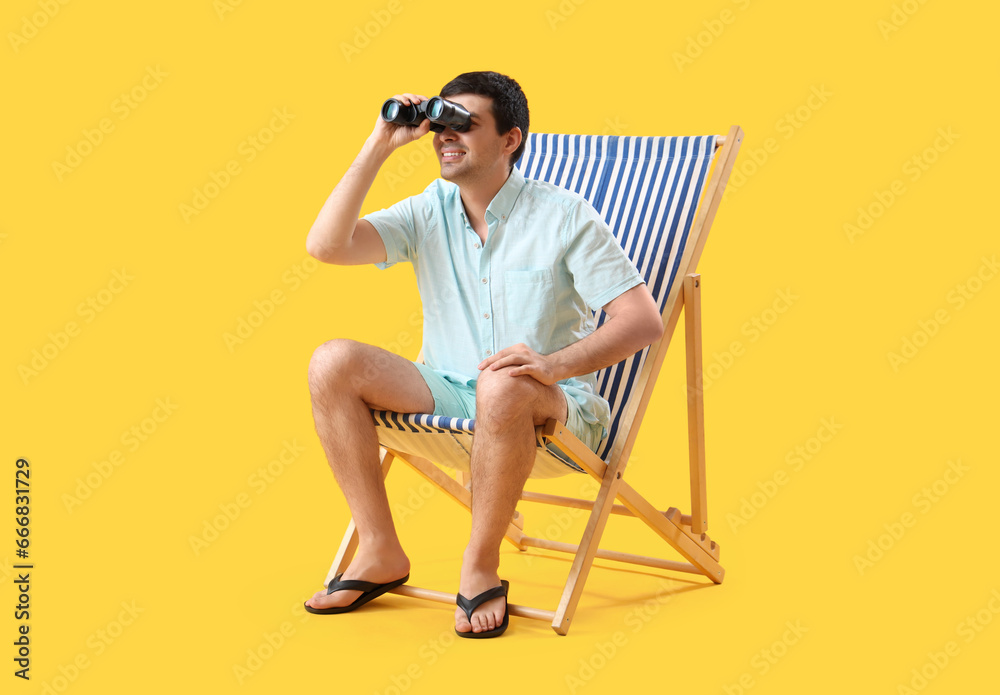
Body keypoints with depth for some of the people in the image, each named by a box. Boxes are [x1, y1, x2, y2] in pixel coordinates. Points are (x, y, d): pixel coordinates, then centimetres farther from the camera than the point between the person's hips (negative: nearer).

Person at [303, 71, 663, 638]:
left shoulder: (564, 215, -7)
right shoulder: (427, 213, 5)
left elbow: (644, 320, -13)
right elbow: (326, 245, -10)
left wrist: (554, 364, -29)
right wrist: (379, 146, -10)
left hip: (553, 407, -4)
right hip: (446, 396, 5)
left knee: (503, 386, -40)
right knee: (332, 363, -17)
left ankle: (481, 567, -18)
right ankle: (381, 553, -8)